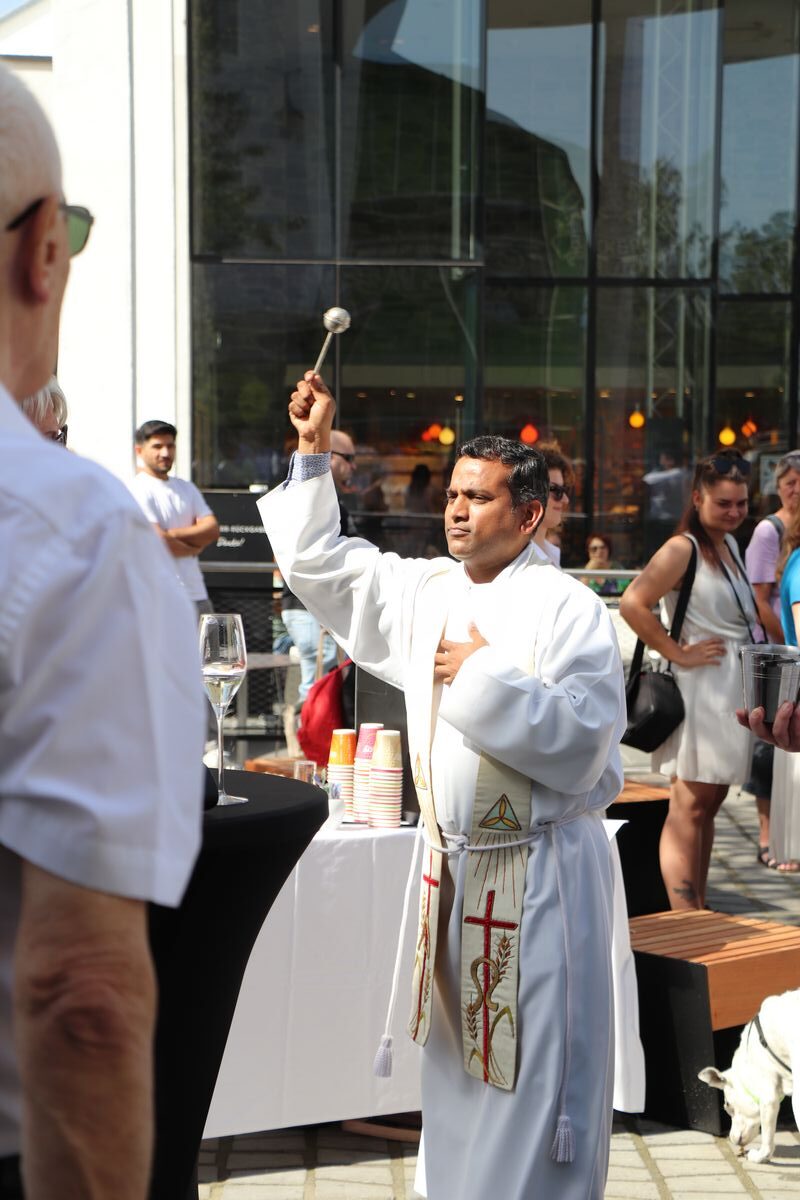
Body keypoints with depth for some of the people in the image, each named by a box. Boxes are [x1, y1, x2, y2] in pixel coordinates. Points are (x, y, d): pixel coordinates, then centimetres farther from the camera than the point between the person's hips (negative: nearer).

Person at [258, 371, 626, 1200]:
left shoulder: (567, 610, -12)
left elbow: (583, 741, -22)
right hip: (451, 859, 7)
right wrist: (314, 453, 7)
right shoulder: (424, 589, 7)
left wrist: (488, 674, -17)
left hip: (540, 870, -6)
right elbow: (315, 562, 15)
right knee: (460, 1062, 16)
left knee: (533, 1070, -1)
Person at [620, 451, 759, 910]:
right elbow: (633, 603, -24)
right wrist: (679, 653, -19)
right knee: (690, 807, -7)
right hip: (702, 691, -9)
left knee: (710, 803, 13)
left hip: (735, 691, 9)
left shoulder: (731, 544, 13)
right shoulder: (683, 549, -13)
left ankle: (700, 911, 20)